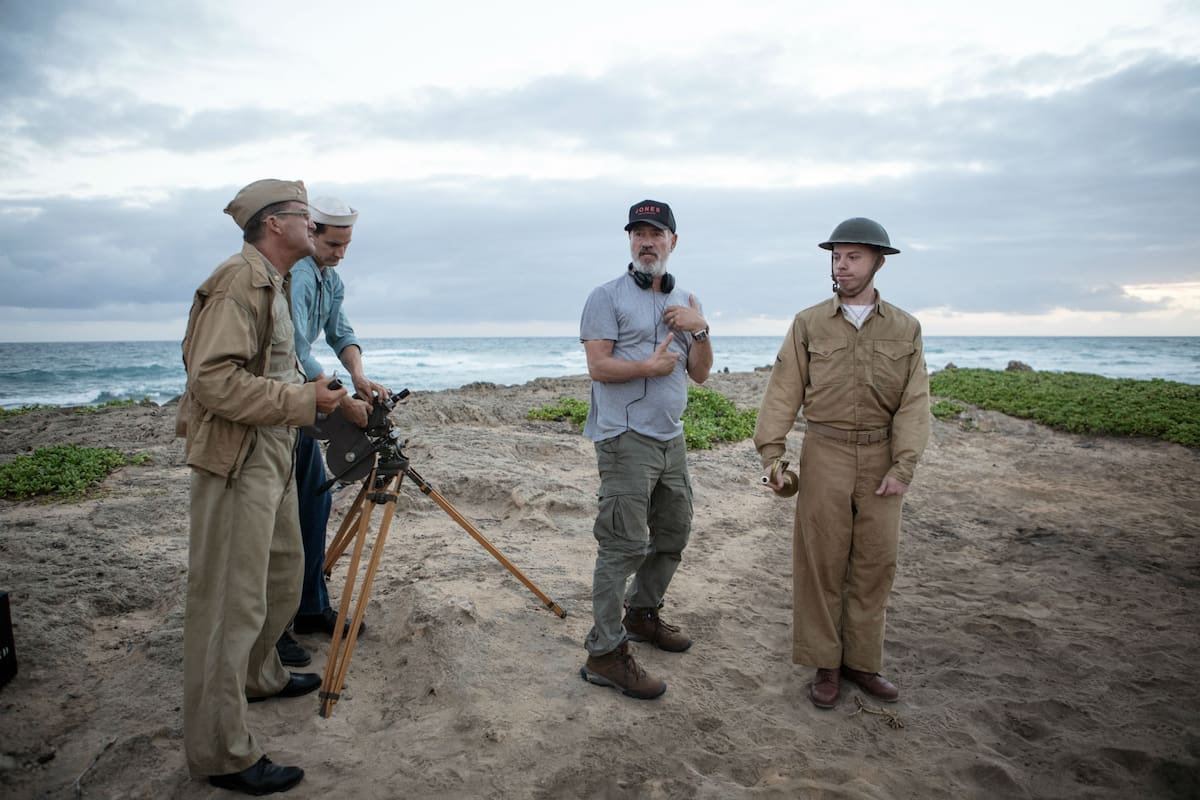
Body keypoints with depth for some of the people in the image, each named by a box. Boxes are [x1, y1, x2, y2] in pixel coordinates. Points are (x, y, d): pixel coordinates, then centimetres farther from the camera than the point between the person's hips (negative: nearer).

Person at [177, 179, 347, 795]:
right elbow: (213, 381, -25)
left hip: (274, 457, 10)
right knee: (230, 602, -3)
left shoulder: (272, 282, 17)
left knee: (282, 578, 22)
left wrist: (316, 395, 16)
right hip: (237, 463, -10)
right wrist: (303, 400, -20)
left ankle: (258, 676, 43)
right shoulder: (239, 280, -16)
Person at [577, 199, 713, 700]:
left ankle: (641, 614, 37)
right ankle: (605, 653, 0)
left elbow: (700, 374, 9)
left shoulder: (685, 303, 15)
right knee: (623, 545, -9)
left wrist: (700, 330, -6)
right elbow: (599, 366, -13)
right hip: (626, 439, -7)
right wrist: (651, 366, -16)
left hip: (671, 438, 8)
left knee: (673, 533, 18)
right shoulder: (608, 297, -4)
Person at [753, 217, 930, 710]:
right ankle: (825, 664, 16)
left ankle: (861, 660, 22)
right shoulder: (808, 324, 1)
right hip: (825, 453, -1)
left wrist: (903, 467, -11)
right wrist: (771, 455, -10)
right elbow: (784, 392, -3)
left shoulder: (905, 329, 4)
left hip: (882, 457, 2)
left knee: (874, 562, 7)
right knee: (821, 561, 2)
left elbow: (914, 402, -1)